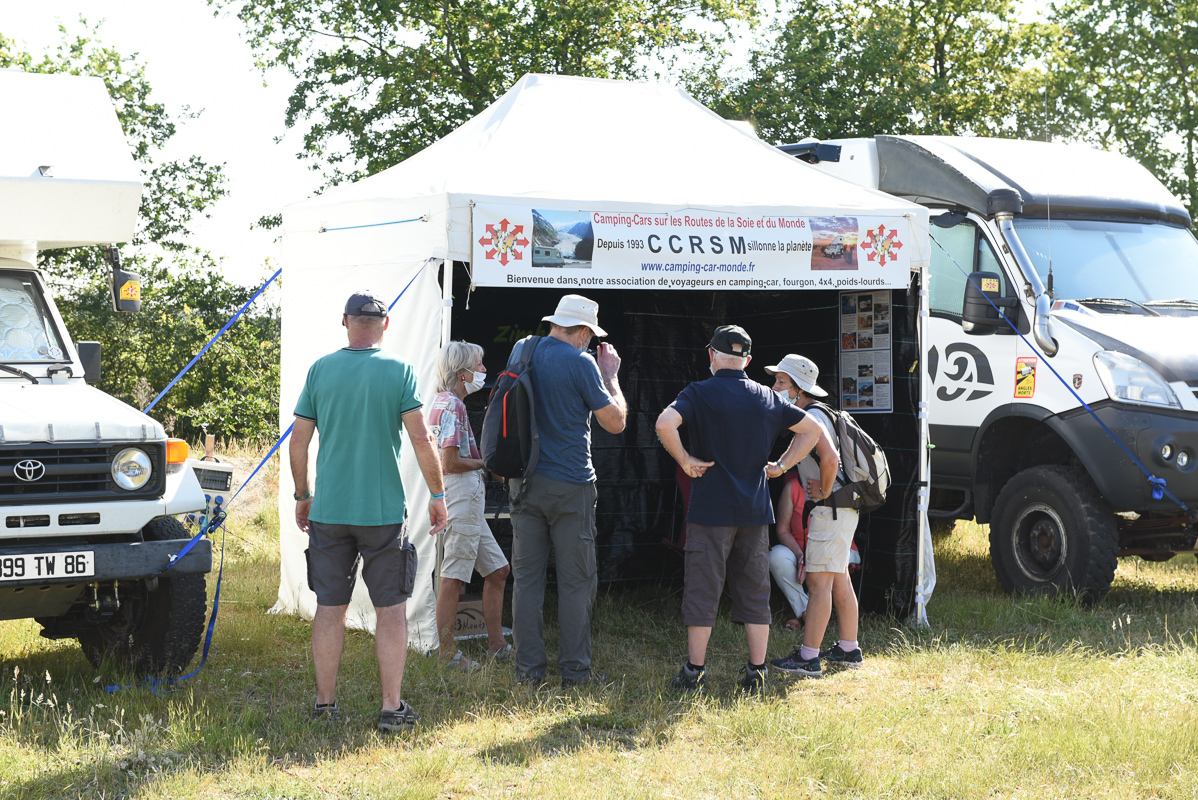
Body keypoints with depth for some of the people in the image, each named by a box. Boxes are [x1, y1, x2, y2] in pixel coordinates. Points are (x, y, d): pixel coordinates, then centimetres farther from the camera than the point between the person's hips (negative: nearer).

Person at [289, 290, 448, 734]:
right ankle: (392, 708, 5)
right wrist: (438, 494, 2)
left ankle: (325, 702, 16)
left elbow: (298, 440, 4)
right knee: (390, 609, 5)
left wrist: (302, 495, 16)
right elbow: (421, 439, -9)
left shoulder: (320, 369, 3)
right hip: (383, 510, -2)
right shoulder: (398, 370, -5)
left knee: (329, 607, 10)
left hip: (329, 510, 2)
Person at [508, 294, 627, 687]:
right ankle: (575, 669, 7)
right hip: (570, 485, -5)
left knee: (526, 576, 7)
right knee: (577, 580, 4)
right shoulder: (581, 363, -12)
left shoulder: (522, 350, 6)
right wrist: (610, 375, 5)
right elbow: (615, 422, -6)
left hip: (524, 481, 5)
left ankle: (528, 669, 9)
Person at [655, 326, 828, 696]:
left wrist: (685, 460, -10)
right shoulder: (767, 398, 9)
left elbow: (665, 424, -22)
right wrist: (782, 465, 13)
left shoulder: (700, 393, -5)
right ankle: (756, 674, 11)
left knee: (702, 591, 2)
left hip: (711, 509, -4)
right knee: (755, 591, 9)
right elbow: (811, 429, 16)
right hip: (755, 511, 4)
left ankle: (694, 672, 6)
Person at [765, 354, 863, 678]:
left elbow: (829, 456, -33)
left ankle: (808, 657, -10)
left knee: (819, 581, -10)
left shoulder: (811, 417, -16)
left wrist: (825, 491, -19)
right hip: (841, 509, 11)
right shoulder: (804, 416, 17)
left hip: (831, 508, -11)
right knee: (839, 581, 15)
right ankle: (848, 650, 21)